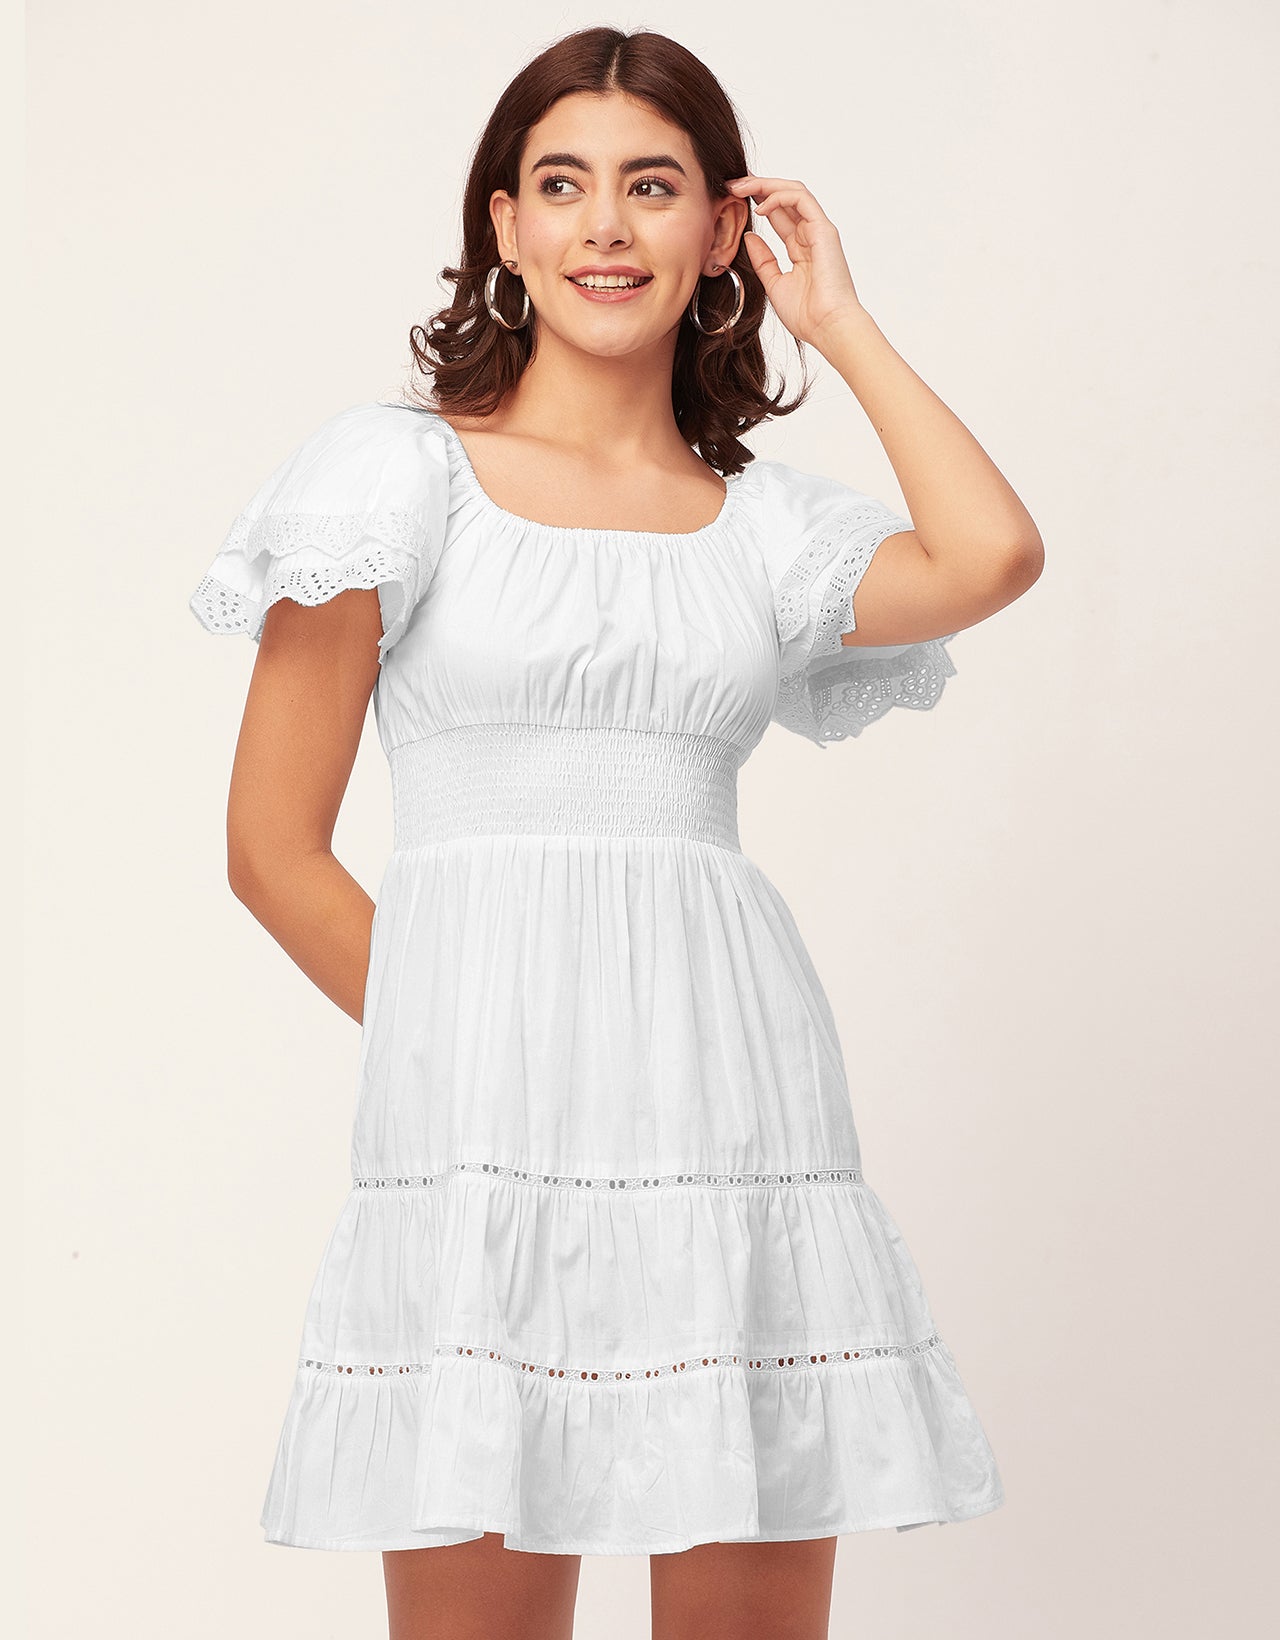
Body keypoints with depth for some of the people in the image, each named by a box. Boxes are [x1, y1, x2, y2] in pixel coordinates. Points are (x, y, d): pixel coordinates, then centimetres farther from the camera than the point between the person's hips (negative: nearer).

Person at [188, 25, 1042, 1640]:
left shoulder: (760, 521, 14)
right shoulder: (401, 470, 6)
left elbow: (990, 557, -8)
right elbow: (274, 846, 4)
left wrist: (840, 320, 5)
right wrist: (462, 1042, 4)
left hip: (738, 1095, 3)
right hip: (488, 1122, -3)